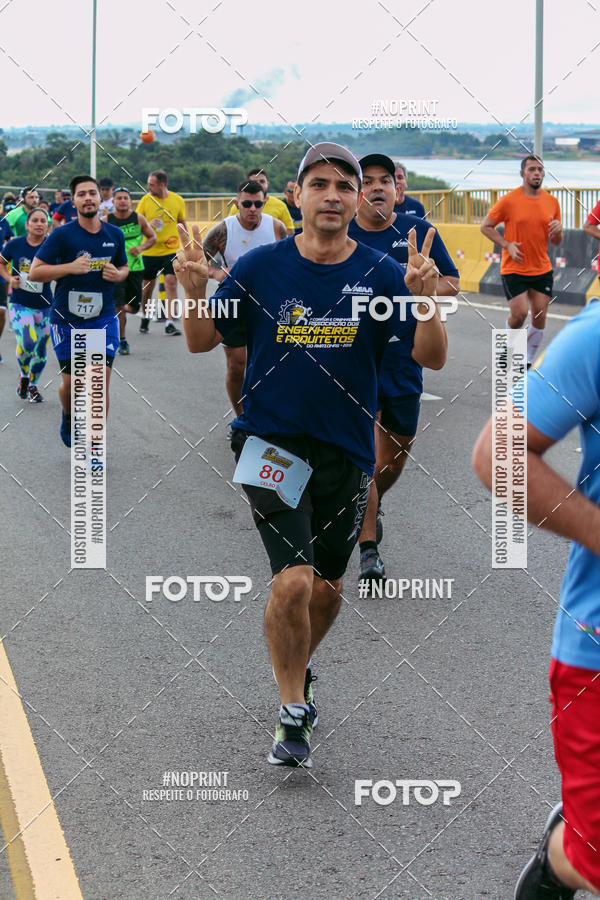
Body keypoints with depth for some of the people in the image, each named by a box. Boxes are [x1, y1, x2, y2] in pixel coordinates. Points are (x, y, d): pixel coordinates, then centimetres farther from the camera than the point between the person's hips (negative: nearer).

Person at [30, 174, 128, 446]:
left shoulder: (115, 234, 3)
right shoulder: (62, 235, -9)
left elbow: (124, 267, 19)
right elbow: (34, 272, -10)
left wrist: (117, 275, -5)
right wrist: (70, 267, -23)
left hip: (103, 317, 2)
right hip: (66, 319, -2)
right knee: (71, 382, 8)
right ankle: (69, 419, 41)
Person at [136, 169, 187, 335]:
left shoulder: (177, 200, 0)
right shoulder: (146, 200, -1)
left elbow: (183, 225, 12)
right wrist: (148, 225, -18)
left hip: (171, 251, -1)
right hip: (149, 251, 1)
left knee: (171, 283, -14)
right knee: (147, 287, 8)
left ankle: (169, 323, -12)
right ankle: (145, 317, 32)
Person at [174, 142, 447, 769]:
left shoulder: (379, 274, -3)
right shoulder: (260, 267, -4)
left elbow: (431, 358, -8)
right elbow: (201, 342, 1)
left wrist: (424, 299, -26)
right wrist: (194, 290, -19)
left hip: (346, 452, 3)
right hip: (272, 444, -3)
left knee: (327, 588, 16)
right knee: (293, 581, -17)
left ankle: (297, 670, 46)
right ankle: (292, 715, 2)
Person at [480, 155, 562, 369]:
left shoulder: (552, 202, 5)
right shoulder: (509, 200, -8)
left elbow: (556, 242, 12)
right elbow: (486, 226, 0)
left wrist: (557, 230, -11)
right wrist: (507, 245, -12)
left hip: (542, 269, 4)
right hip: (514, 269, -4)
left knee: (539, 317, 1)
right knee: (520, 313, -14)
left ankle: (527, 364, 15)